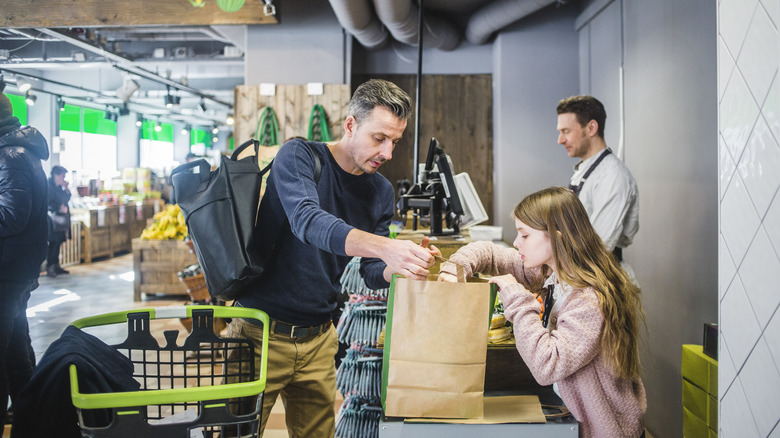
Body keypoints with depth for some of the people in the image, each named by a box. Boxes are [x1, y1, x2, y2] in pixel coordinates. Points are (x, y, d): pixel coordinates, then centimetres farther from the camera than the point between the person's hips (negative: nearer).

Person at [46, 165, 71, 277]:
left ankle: (56, 266, 18)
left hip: (61, 218, 9)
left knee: (58, 242, 11)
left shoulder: (59, 187, 13)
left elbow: (67, 198, 16)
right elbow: (47, 204, -17)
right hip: (53, 218, -9)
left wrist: (66, 188, 3)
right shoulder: (49, 186, -12)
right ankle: (49, 268, -3)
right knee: (54, 242, -9)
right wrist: (59, 208, -19)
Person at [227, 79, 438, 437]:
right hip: (263, 332, -5)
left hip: (319, 340, 5)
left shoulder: (382, 191, 6)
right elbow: (307, 221, -31)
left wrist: (401, 267, -17)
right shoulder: (299, 156, -12)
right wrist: (387, 247, -43)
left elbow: (371, 272, 6)